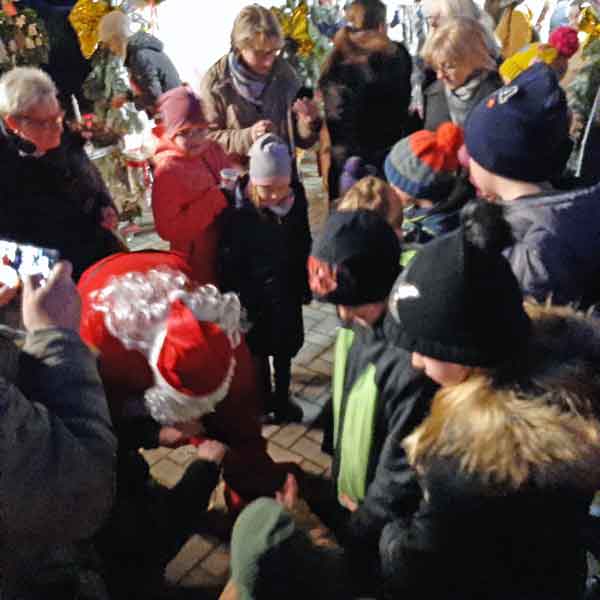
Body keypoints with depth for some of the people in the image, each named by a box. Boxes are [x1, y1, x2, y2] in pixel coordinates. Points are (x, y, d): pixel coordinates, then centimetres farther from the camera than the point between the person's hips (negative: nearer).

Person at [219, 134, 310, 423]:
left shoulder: (296, 203, -9)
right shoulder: (237, 211, -19)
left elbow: (304, 247, 2)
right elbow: (229, 260, -15)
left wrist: (305, 286, 6)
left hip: (287, 291, 3)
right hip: (254, 294, -3)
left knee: (285, 348, 17)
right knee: (259, 348, 16)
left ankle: (282, 398, 37)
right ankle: (264, 397, 36)